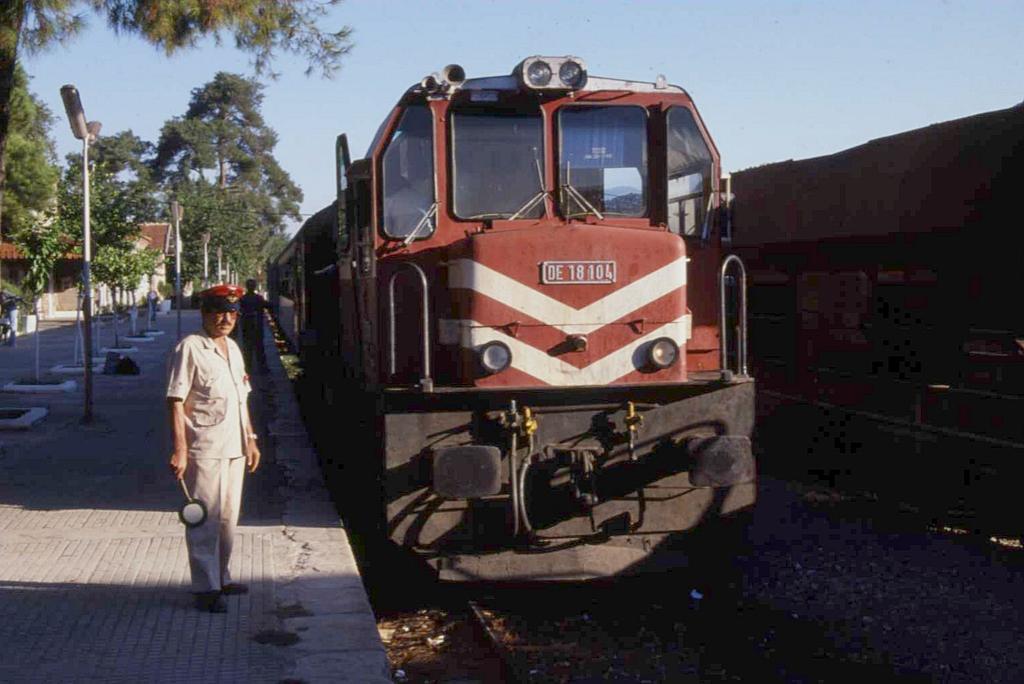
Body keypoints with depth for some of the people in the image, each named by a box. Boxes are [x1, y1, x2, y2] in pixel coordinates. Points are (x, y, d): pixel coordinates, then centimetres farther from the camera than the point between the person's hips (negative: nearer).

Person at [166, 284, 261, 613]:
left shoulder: (232, 348, 14)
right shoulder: (190, 348, -10)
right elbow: (175, 401, -14)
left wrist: (250, 438, 19)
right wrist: (179, 449, -19)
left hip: (234, 448, 8)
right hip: (204, 449, -8)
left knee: (228, 517, 15)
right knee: (205, 519, -3)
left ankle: (221, 577, 26)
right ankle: (205, 588, 2)